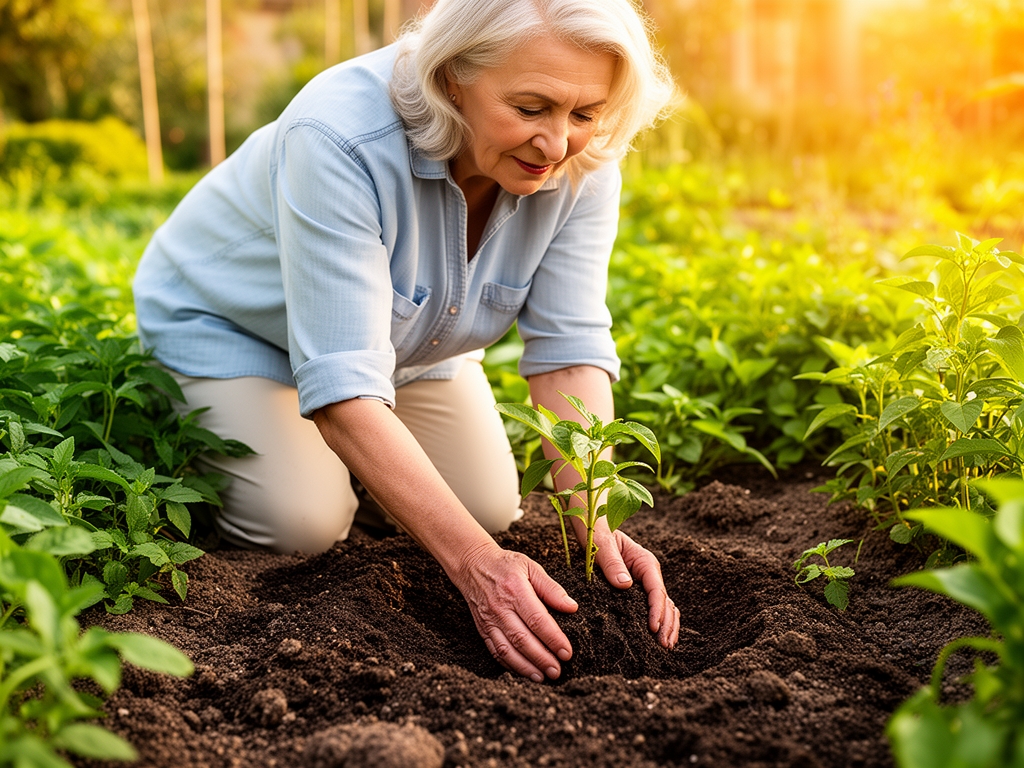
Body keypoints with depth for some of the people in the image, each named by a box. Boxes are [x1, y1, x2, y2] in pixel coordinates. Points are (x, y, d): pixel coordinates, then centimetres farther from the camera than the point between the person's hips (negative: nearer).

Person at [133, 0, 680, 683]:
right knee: (303, 523, -19)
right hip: (233, 319, -4)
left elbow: (569, 348, -25)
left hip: (409, 328, 5)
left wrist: (599, 524, -38)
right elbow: (344, 384, -44)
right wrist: (475, 562, -48)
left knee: (494, 508, 0)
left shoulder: (583, 163, -25)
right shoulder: (340, 137, -41)